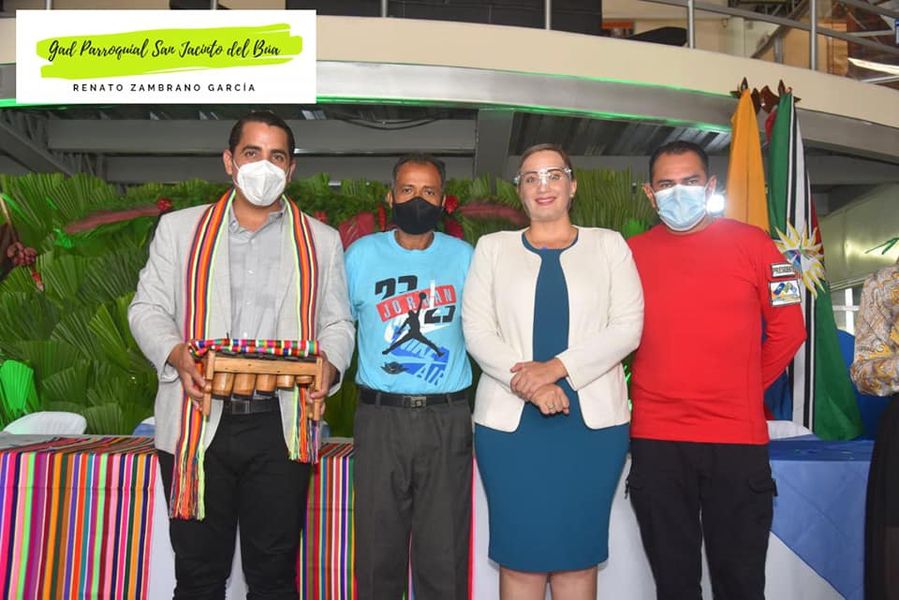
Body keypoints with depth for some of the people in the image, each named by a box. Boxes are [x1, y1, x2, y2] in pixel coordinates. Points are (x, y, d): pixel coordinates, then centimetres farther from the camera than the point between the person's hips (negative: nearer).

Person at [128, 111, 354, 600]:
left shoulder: (320, 241, 11)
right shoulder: (179, 228, 10)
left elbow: (337, 322, 11)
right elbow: (147, 308, 8)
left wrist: (329, 365, -11)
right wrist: (175, 353, -12)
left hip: (279, 427, 0)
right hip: (197, 423, 0)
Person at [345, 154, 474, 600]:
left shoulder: (465, 257, 6)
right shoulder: (361, 254, 6)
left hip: (447, 418, 0)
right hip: (380, 417, 0)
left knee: (444, 557, 5)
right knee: (378, 552, 7)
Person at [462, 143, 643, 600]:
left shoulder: (608, 245, 11)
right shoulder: (493, 247, 12)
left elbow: (627, 326, 0)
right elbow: (477, 331, 2)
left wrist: (556, 367, -13)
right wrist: (529, 383, -13)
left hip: (593, 419, 0)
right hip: (510, 419, 0)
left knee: (579, 554, 4)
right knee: (520, 556, 2)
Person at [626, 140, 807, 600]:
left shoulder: (752, 243, 0)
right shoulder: (630, 253, 3)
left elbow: (787, 329, 6)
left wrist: (745, 389, 7)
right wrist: (643, 389, 4)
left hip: (738, 438, -1)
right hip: (654, 441, 1)